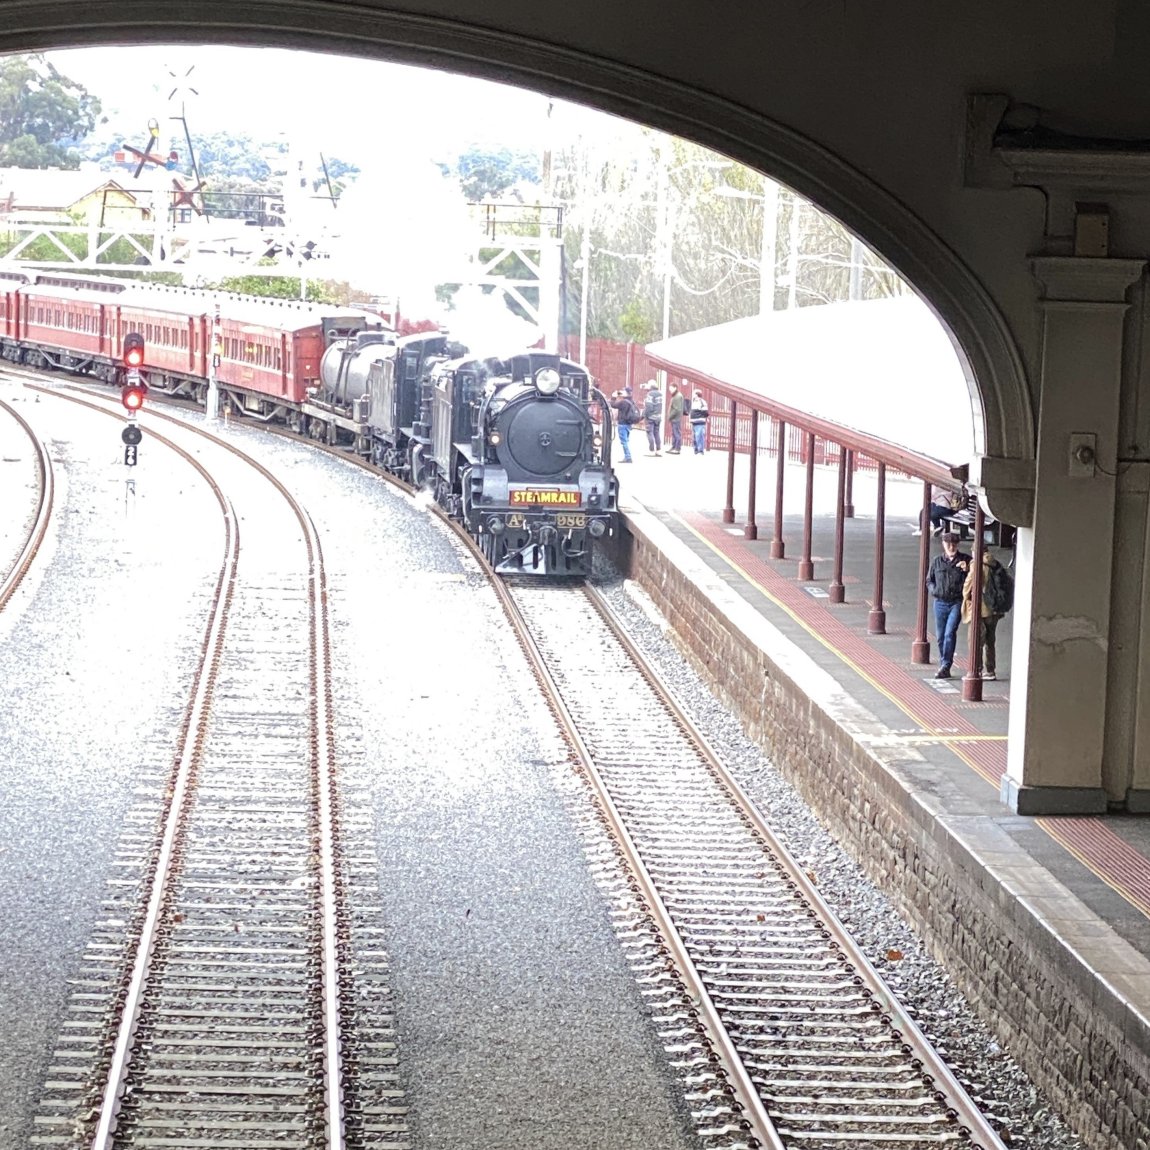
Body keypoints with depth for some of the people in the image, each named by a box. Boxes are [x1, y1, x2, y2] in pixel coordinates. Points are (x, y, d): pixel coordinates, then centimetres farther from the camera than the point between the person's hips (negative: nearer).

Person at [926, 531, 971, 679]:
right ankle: (943, 666, 18)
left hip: (957, 602, -3)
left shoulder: (965, 560, 1)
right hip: (940, 603, 3)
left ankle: (945, 666, -15)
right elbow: (929, 580, 17)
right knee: (940, 636, 7)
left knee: (950, 633, -15)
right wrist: (934, 589, -4)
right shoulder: (937, 561, 8)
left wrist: (967, 570, -16)